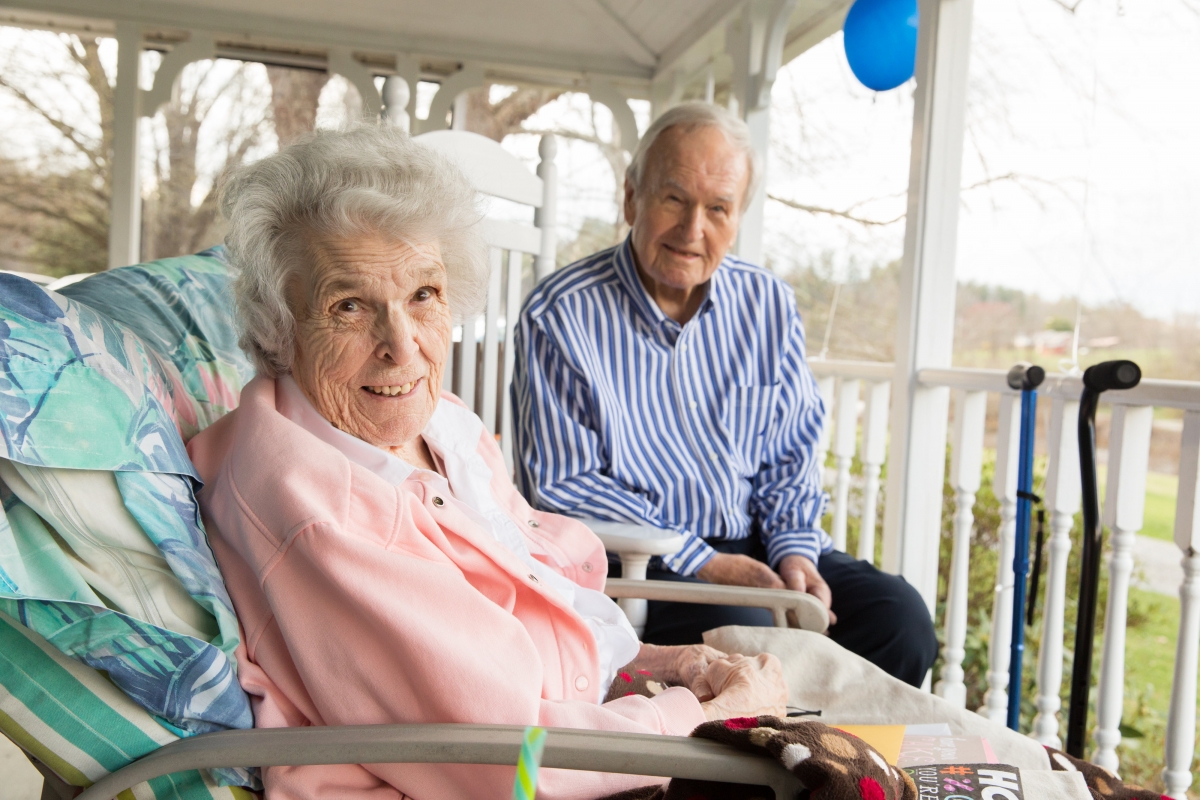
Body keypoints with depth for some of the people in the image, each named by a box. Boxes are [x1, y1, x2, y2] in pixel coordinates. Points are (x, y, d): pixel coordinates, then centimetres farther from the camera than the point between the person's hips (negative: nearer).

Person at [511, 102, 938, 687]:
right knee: (747, 632, -33)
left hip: (757, 546, 5)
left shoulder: (768, 305, 8)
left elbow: (790, 454, 14)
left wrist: (794, 550, -6)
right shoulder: (560, 318, -8)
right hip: (633, 561, -5)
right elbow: (562, 486, -10)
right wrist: (703, 564, -16)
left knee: (899, 616, -16)